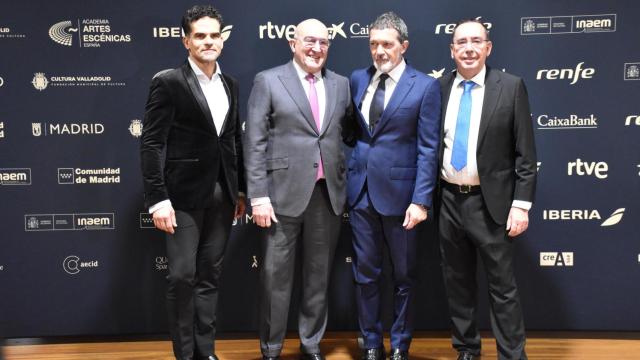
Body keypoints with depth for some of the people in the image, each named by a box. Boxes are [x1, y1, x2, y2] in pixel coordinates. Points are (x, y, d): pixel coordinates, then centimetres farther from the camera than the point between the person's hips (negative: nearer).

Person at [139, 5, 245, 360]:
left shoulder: (230, 85, 11)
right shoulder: (168, 82, -7)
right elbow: (152, 144, -10)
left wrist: (241, 190, 13)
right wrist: (157, 199, -16)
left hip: (222, 194, 5)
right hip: (184, 195, -5)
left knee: (210, 275, 11)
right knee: (182, 276, -2)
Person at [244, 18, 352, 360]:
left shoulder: (341, 85, 10)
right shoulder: (268, 81, -1)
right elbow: (254, 142, -5)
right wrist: (258, 196, -11)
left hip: (328, 193, 4)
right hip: (285, 192, -3)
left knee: (319, 274, 12)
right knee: (276, 275, 3)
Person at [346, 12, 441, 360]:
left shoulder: (424, 86, -6)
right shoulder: (358, 79, 7)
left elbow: (428, 148, -9)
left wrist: (421, 200, -15)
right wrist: (353, 167, 7)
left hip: (399, 191, -4)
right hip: (361, 189, 4)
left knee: (404, 275, 10)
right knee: (365, 272, 11)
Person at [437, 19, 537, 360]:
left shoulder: (510, 87, -5)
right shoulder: (439, 88, 4)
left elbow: (525, 153, -6)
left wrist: (521, 204, -11)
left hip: (491, 203, -4)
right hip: (449, 201, 4)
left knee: (502, 287, 3)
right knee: (457, 283, 15)